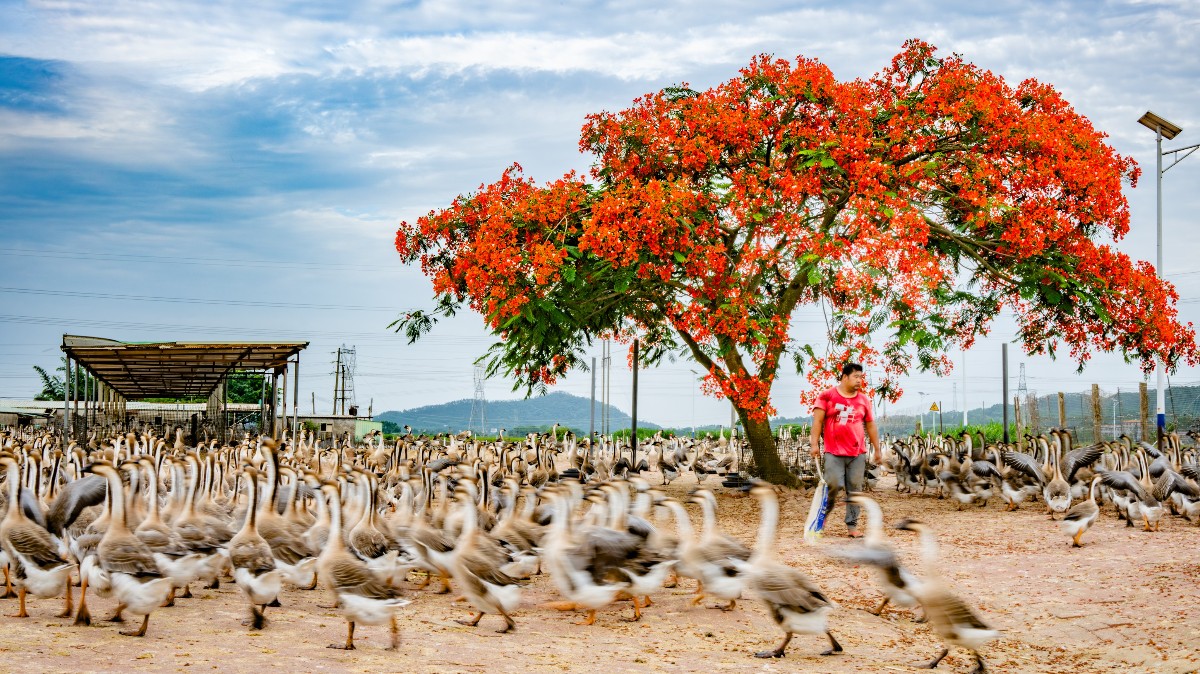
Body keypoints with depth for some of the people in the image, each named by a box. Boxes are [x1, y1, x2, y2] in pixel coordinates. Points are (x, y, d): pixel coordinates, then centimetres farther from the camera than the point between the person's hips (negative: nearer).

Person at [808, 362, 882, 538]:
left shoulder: (864, 400, 11)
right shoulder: (827, 396, 0)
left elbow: (871, 426, 17)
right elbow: (818, 420, -3)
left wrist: (877, 450, 17)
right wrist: (815, 443, -13)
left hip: (857, 453, 3)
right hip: (834, 452, -3)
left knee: (854, 489, 2)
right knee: (833, 484, -12)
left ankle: (852, 526, 8)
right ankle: (822, 515, 15)